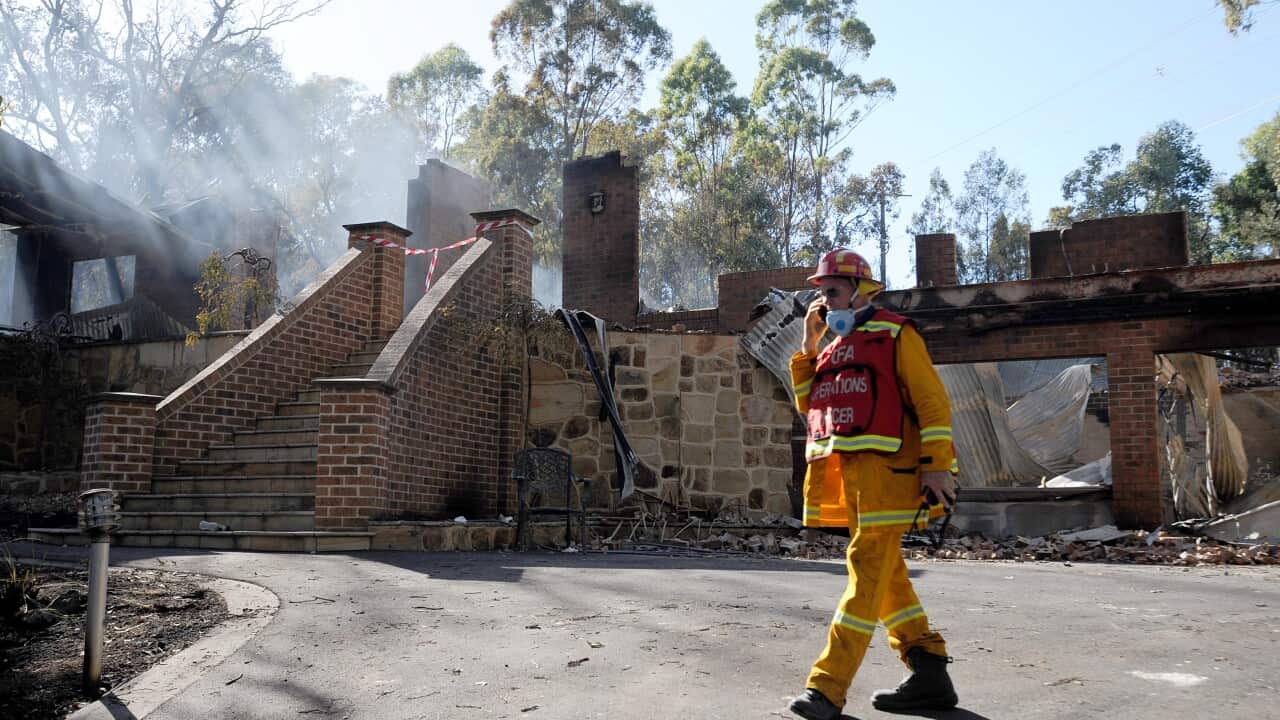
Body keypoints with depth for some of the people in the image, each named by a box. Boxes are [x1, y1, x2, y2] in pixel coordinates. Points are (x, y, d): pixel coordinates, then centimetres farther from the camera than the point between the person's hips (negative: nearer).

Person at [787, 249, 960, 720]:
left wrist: (936, 464, -14)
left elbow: (931, 399, -6)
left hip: (885, 467, -8)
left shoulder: (894, 334, 0)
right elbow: (807, 403, 15)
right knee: (884, 572, 9)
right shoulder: (833, 349, 22)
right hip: (848, 472, 8)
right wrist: (808, 347, 9)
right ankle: (929, 674, 16)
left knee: (869, 566, -10)